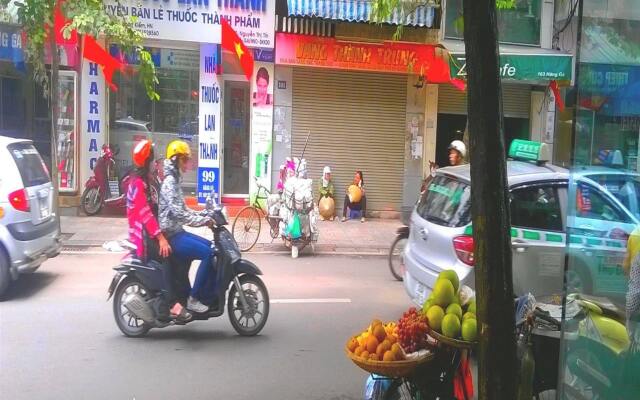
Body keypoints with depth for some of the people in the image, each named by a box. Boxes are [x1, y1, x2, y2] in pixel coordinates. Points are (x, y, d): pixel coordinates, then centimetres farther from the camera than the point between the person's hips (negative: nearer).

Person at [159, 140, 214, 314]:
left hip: (178, 232, 10)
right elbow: (177, 213, -26)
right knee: (208, 253, -20)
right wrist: (203, 221, -25)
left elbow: (183, 209, 19)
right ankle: (193, 299, -13)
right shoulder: (169, 182, -16)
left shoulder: (175, 180, 16)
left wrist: (204, 214, 8)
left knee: (212, 247, 8)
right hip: (171, 235, -10)